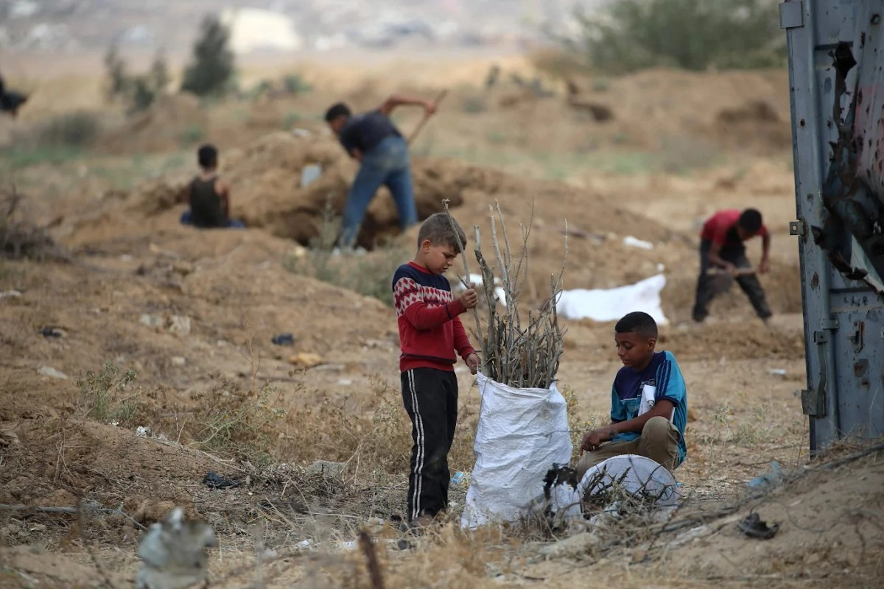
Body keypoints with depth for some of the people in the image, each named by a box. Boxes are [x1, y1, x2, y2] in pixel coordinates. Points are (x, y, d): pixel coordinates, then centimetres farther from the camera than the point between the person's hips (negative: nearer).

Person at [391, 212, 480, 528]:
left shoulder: (442, 283, 21)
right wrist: (457, 306, -27)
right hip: (419, 369, -9)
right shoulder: (405, 276, -5)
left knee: (443, 442, 9)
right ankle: (421, 511, -18)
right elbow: (420, 317, -16)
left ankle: (438, 505, 13)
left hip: (445, 370, 9)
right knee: (430, 440, -17)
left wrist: (467, 352, 4)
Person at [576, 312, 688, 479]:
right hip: (630, 445, 4)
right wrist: (600, 435, -8)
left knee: (657, 424, -39)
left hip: (661, 447, -4)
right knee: (584, 468, -24)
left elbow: (663, 412, -22)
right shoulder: (623, 377, 8)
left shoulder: (664, 363, -10)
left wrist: (611, 430, -20)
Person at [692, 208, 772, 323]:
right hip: (711, 242, -4)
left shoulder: (756, 226, -30)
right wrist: (727, 265, -64)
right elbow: (712, 255, -44)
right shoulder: (724, 225, -44)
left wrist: (765, 259, -17)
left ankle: (766, 317, 1)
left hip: (733, 244, 4)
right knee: (709, 280, -23)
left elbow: (766, 236, -3)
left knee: (749, 279, -6)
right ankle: (699, 317, -18)